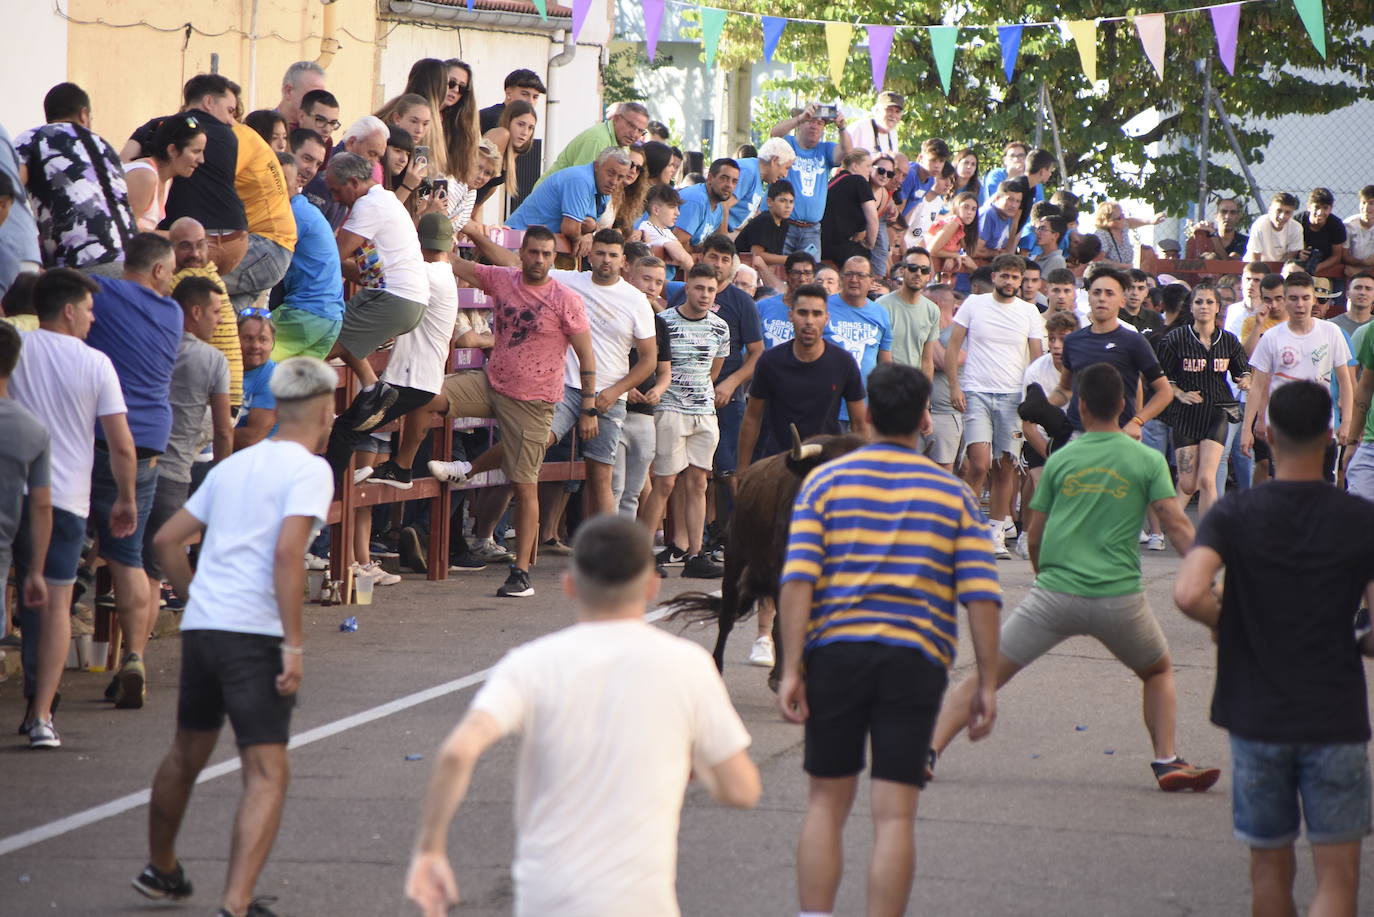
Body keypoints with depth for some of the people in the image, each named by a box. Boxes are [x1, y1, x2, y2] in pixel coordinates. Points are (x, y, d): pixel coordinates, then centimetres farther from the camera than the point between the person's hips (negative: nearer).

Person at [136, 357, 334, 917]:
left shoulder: (233, 465, 17)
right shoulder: (309, 470, -5)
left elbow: (166, 541, 20)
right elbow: (287, 553, -19)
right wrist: (294, 646, -17)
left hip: (200, 626, 8)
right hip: (254, 636, -7)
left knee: (186, 755, 25)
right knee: (267, 777, -6)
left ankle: (160, 870, 43)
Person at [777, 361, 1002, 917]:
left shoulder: (826, 480, 5)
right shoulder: (953, 494, 7)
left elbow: (798, 578, -6)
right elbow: (982, 595, 0)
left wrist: (791, 669, -6)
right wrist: (986, 683, 4)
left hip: (835, 652, 0)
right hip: (916, 661, 0)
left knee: (826, 804, 12)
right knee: (894, 816, 0)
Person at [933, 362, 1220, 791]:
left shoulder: (1059, 459, 9)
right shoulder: (1148, 461, 4)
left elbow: (1033, 537, 14)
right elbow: (1178, 526, -6)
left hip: (1054, 592, 0)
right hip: (1119, 597, 0)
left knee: (985, 675, 7)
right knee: (1159, 672, 26)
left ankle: (930, 750, -4)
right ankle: (1167, 762, 13)